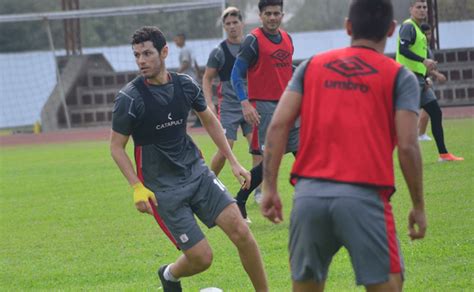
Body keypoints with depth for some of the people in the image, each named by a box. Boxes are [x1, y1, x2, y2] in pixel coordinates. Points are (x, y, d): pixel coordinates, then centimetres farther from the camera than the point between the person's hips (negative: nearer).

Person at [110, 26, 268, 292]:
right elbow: (117, 147, -6)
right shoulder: (130, 98, -14)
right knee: (201, 257, -6)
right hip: (163, 188, -4)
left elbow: (209, 121, 16)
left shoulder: (185, 85, -1)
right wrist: (138, 188, -16)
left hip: (196, 171, 4)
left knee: (240, 231, -12)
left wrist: (234, 162, 13)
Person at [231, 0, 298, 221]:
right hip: (265, 106, -7)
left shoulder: (287, 39, 13)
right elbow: (236, 74, -10)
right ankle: (239, 201, 2)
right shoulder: (253, 40, -8)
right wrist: (245, 104, -20)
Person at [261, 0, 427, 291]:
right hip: (364, 197, -3)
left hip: (309, 194, 3)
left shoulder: (311, 67, 14)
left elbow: (278, 126, 5)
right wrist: (419, 206, 5)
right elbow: (407, 146, -4)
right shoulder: (400, 77, 5)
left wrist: (270, 187, 8)